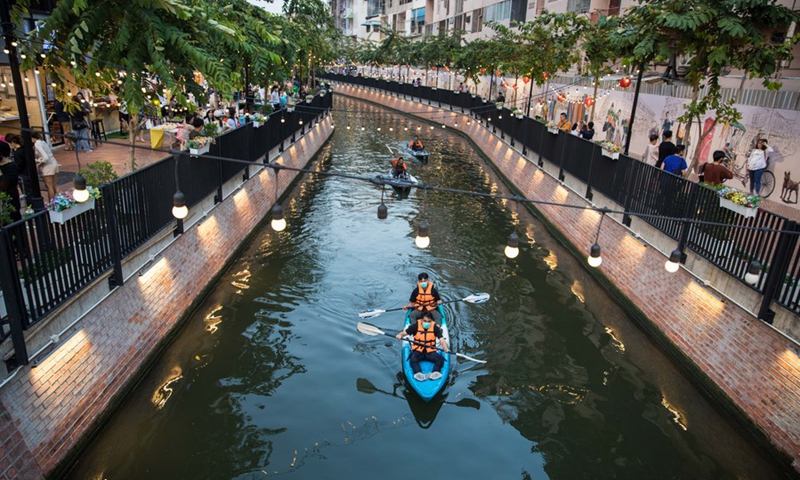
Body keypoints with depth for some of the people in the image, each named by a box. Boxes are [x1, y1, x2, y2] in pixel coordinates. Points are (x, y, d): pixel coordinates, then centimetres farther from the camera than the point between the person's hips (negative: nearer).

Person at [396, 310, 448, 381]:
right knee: (412, 359, -32)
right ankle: (418, 374, -50)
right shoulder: (416, 326, -2)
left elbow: (441, 339, -10)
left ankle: (435, 373, -42)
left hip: (430, 351, 1)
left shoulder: (435, 327, -2)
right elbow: (404, 332, -1)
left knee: (440, 359, -26)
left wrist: (445, 348, -30)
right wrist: (400, 335, -26)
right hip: (418, 350, -1)